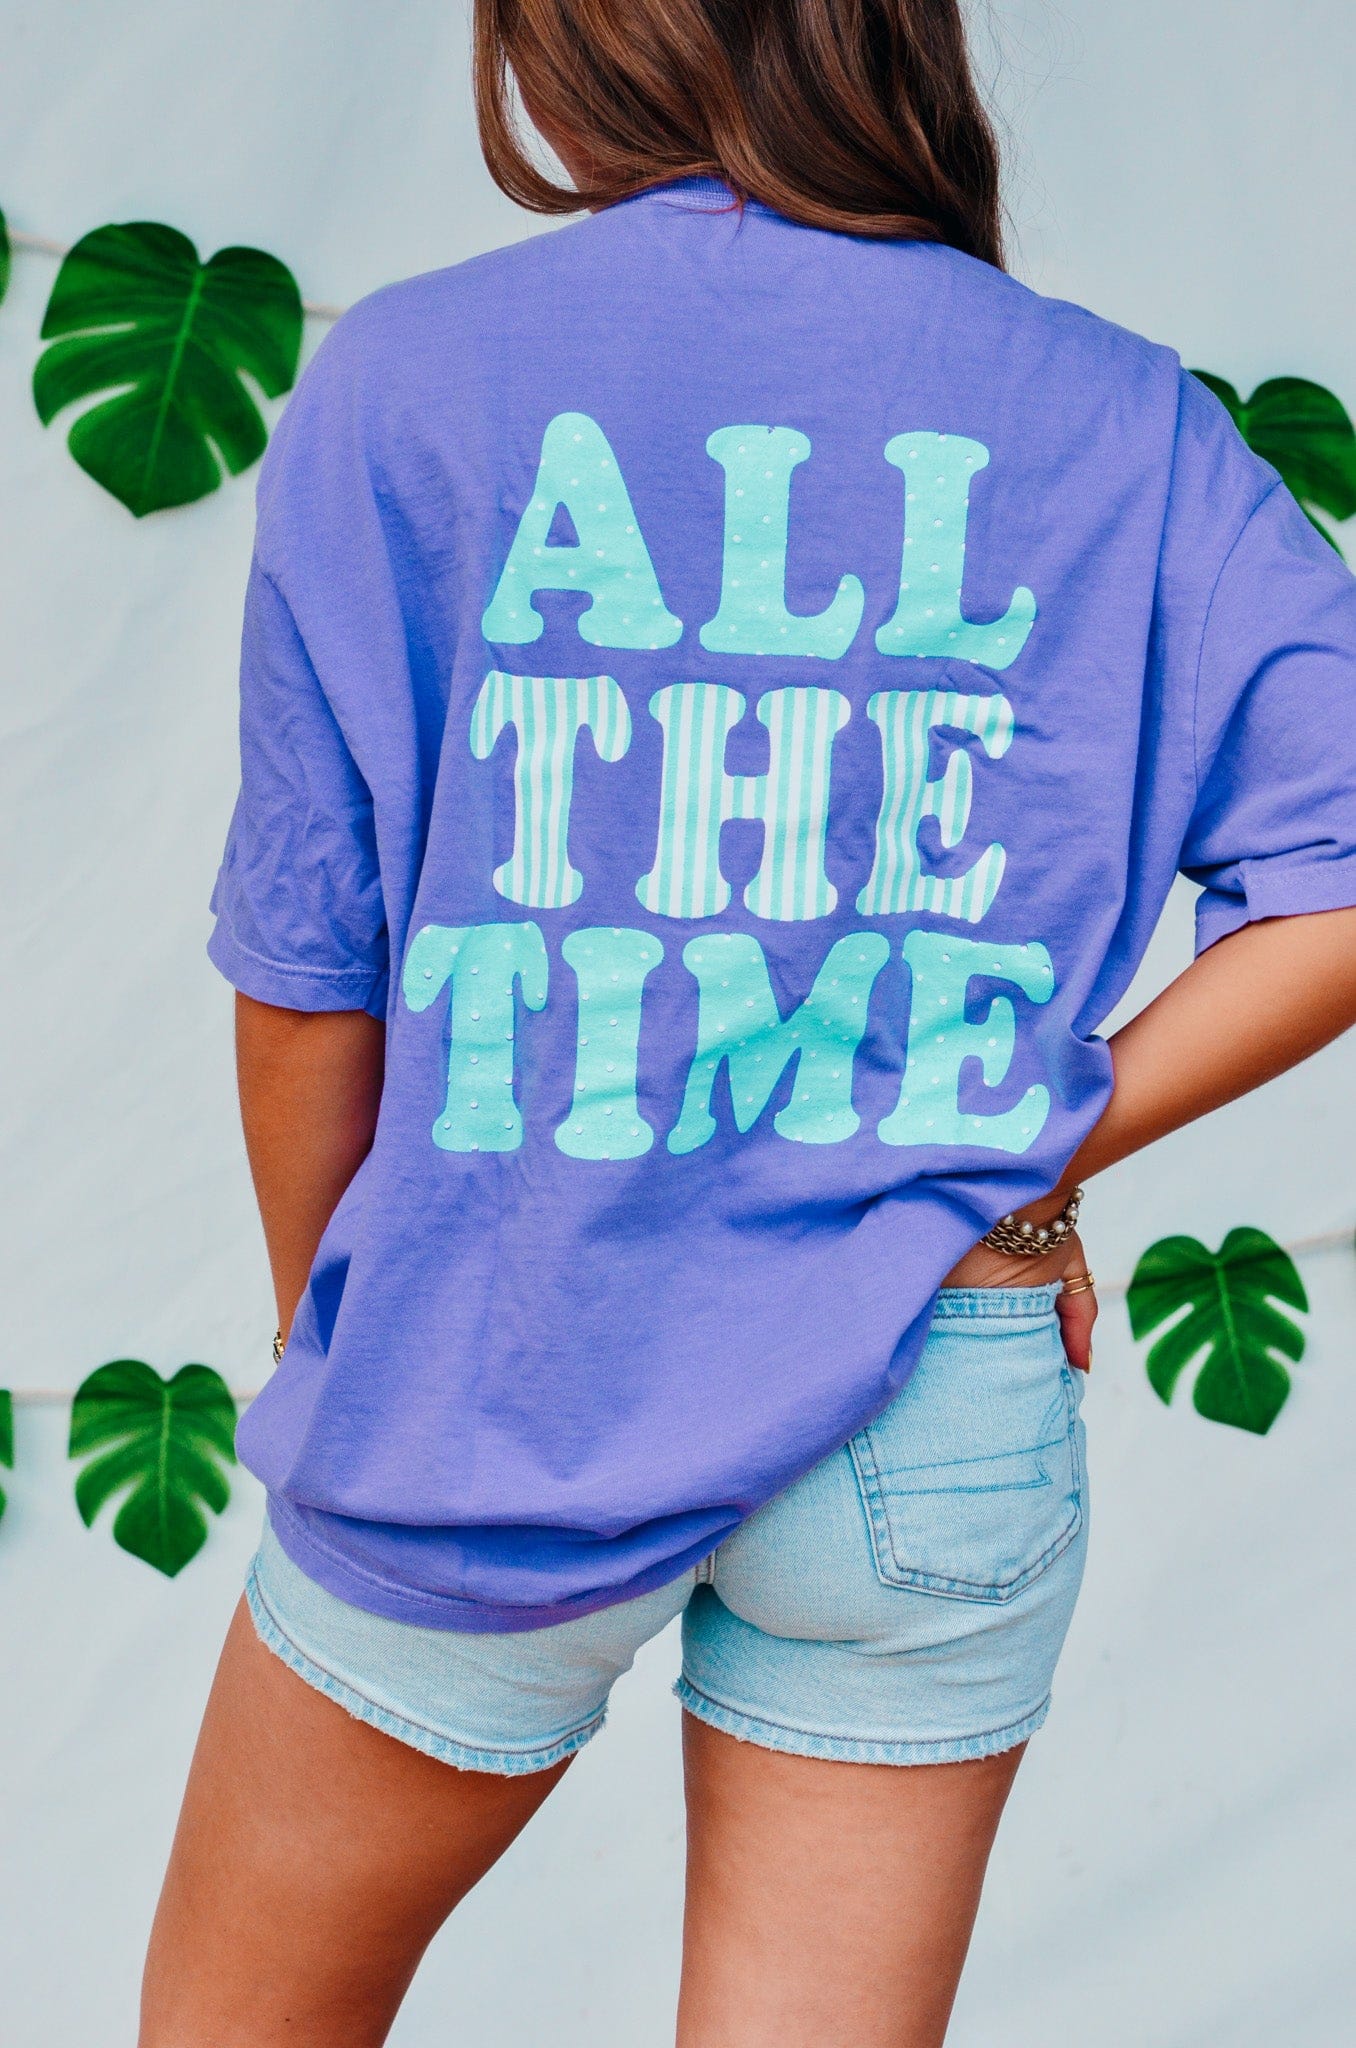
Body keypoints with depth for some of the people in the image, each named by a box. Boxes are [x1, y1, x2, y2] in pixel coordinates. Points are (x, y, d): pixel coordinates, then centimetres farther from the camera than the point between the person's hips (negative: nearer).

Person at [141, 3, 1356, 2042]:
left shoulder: (410, 382, -6)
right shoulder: (1116, 420, 0)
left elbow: (308, 958, -4)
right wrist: (1041, 1153, 1)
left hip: (511, 1392, -1)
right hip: (947, 1410, 2)